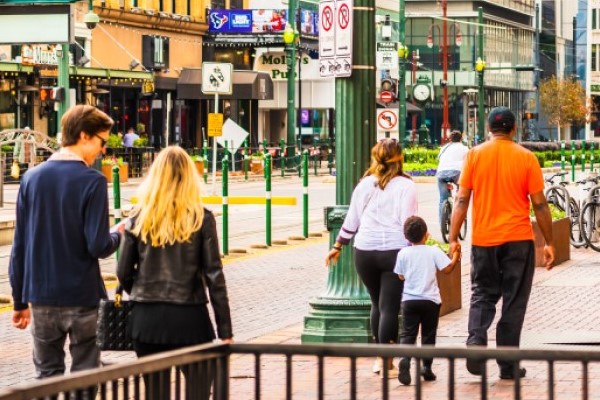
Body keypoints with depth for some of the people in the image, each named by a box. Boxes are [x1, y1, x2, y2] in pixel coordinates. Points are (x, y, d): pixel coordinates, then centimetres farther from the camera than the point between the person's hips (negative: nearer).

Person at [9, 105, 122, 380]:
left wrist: (20, 300, 12)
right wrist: (120, 234, 6)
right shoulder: (92, 181, -12)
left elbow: (19, 246, 5)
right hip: (83, 297, -4)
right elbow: (98, 246, -16)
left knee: (47, 375, 12)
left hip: (41, 298, 4)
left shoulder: (32, 178, 2)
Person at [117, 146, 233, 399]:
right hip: (190, 319, -2)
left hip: (146, 319, 2)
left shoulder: (139, 218, 1)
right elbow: (214, 276, -6)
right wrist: (225, 330, -2)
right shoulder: (201, 218, -5)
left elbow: (124, 273, 3)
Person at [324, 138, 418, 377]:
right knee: (389, 307, -3)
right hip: (394, 250, -4)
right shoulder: (405, 186, -3)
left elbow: (351, 221, 13)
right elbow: (408, 223, -9)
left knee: (377, 304, 19)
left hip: (364, 251, 4)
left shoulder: (365, 184, 8)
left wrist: (338, 246, 23)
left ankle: (379, 357, 24)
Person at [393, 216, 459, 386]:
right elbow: (447, 268, -7)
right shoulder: (433, 251, -4)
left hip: (409, 300, 0)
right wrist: (455, 257, 10)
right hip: (430, 300, 0)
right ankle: (427, 368, 12)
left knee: (408, 334, -1)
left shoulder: (403, 254, -1)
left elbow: (401, 276, 6)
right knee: (428, 335, 11)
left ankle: (405, 360, -26)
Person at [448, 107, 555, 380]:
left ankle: (476, 342, -9)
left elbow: (462, 199, -3)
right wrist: (549, 242, 5)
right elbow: (539, 204, -3)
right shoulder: (526, 158, -3)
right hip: (518, 238, -1)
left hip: (483, 239, 1)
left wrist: (453, 238, 1)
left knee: (482, 295, 15)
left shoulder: (475, 155, -1)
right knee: (514, 301, 7)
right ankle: (508, 365, 8)